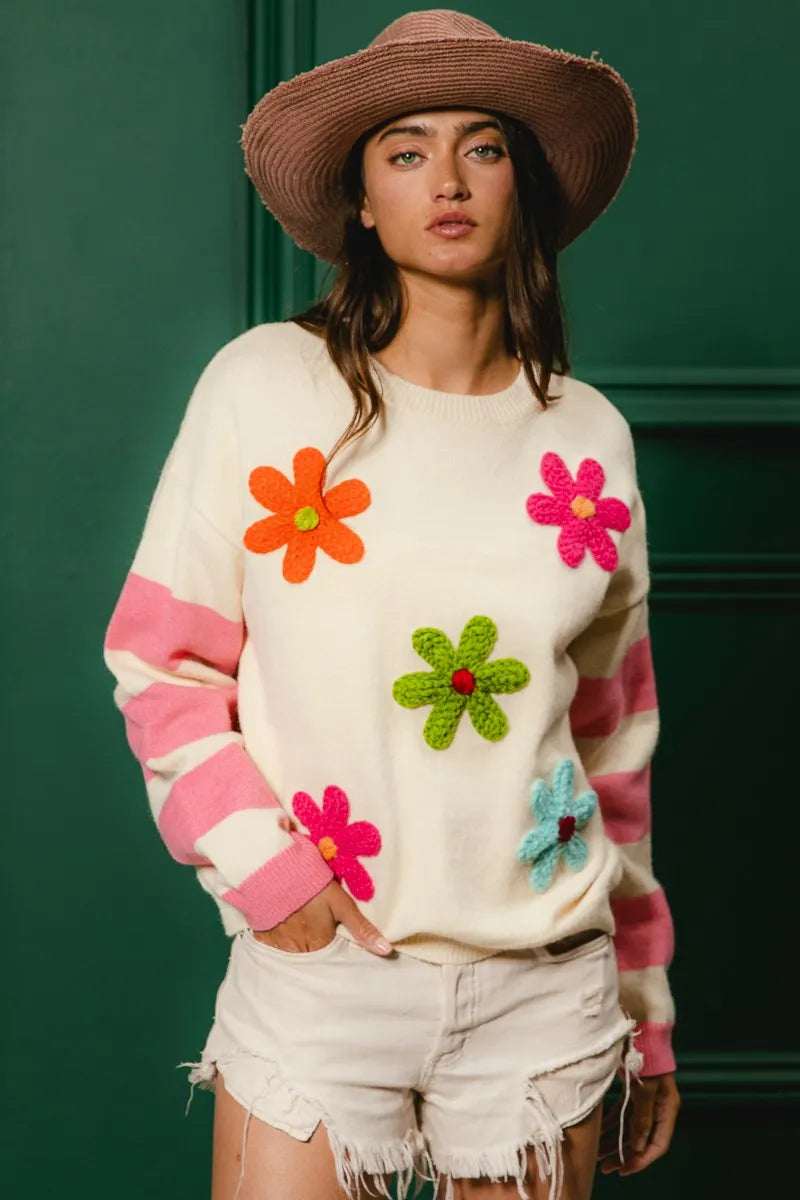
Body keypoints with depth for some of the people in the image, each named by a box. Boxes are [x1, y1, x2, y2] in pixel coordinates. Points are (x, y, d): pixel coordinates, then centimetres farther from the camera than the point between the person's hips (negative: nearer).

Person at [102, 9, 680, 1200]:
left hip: (544, 986, 2)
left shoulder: (590, 438, 3)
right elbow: (160, 659, 1)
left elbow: (615, 747, 10)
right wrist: (259, 865, -11)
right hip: (318, 967, -2)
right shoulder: (265, 385, -4)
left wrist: (646, 1016, 13)